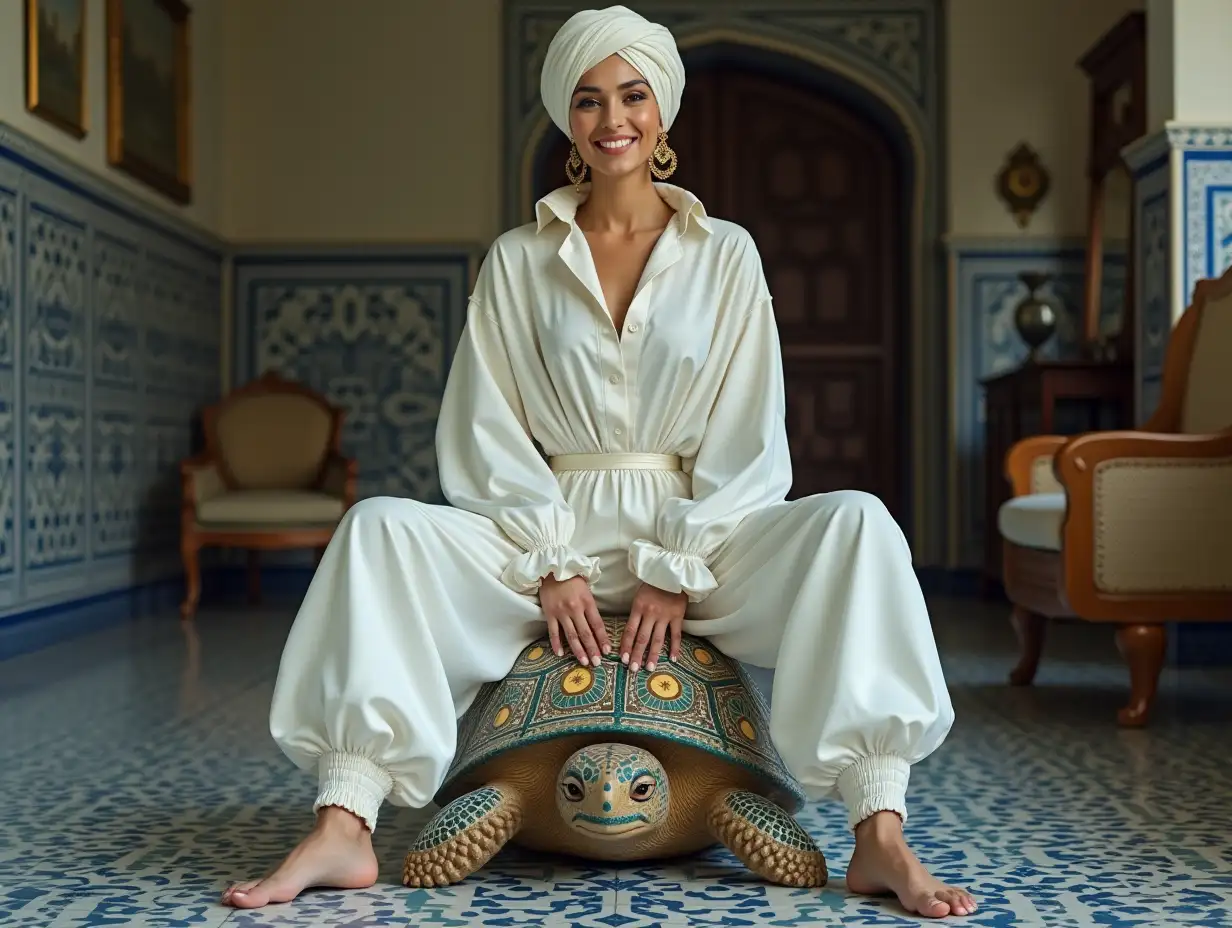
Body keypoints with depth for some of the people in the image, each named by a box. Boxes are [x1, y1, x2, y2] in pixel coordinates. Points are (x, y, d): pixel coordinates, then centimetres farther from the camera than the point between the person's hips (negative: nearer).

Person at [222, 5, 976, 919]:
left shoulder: (725, 254, 6)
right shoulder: (517, 261, 7)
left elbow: (744, 440, -1)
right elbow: (491, 433, 2)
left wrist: (675, 573, -12)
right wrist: (550, 566, -12)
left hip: (695, 535, 0)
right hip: (553, 534, 1)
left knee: (855, 522, -28)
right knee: (381, 528, -25)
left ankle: (879, 839, -31)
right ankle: (343, 832, -30)